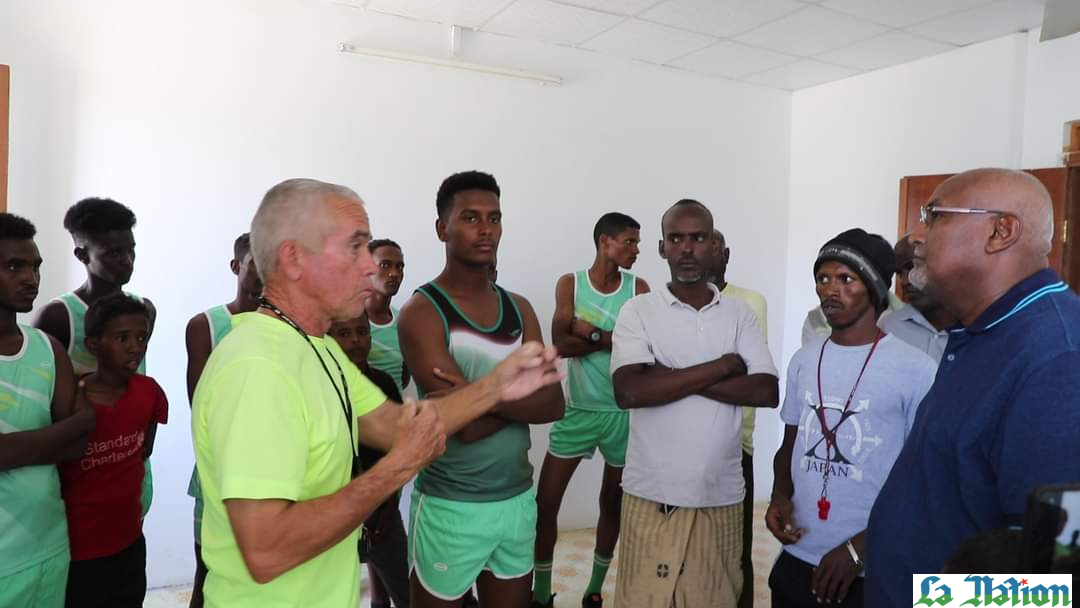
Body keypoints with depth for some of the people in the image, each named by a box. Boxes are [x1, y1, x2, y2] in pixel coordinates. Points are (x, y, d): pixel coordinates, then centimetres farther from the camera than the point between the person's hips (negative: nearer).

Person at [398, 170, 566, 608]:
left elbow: (554, 404, -6)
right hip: (449, 507, -5)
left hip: (519, 499, 6)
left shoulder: (519, 308, 6)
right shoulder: (421, 313, -13)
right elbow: (469, 424, -22)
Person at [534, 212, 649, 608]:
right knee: (545, 502, 1)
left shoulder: (638, 288, 0)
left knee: (612, 502, 14)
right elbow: (561, 344, -13)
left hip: (623, 412, 1)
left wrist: (590, 332, -14)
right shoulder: (570, 284, -1)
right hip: (577, 409, -1)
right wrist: (613, 338, -15)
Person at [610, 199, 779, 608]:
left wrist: (673, 376, -15)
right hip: (652, 495, -2)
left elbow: (767, 392, -7)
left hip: (722, 495, 2)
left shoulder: (739, 313, 4)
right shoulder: (639, 310, -4)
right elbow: (629, 391, -18)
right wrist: (724, 365, -14)